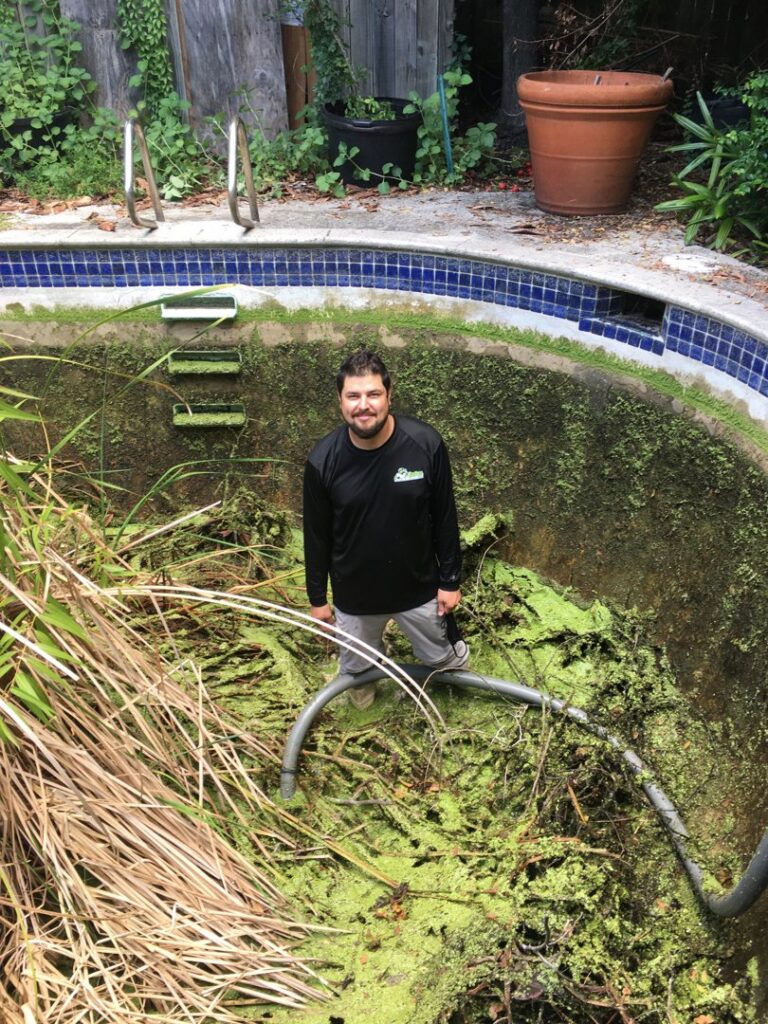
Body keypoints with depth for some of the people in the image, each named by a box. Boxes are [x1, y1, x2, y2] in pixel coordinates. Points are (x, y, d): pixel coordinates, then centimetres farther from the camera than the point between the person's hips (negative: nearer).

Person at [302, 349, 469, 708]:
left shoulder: (426, 444, -22)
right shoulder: (322, 460, -21)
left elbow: (445, 518, -8)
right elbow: (317, 535, -7)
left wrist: (450, 581, -2)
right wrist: (317, 597, 2)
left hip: (419, 587, 0)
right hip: (353, 594, 1)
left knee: (441, 656, 23)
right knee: (356, 664, 26)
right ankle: (362, 684, 61)